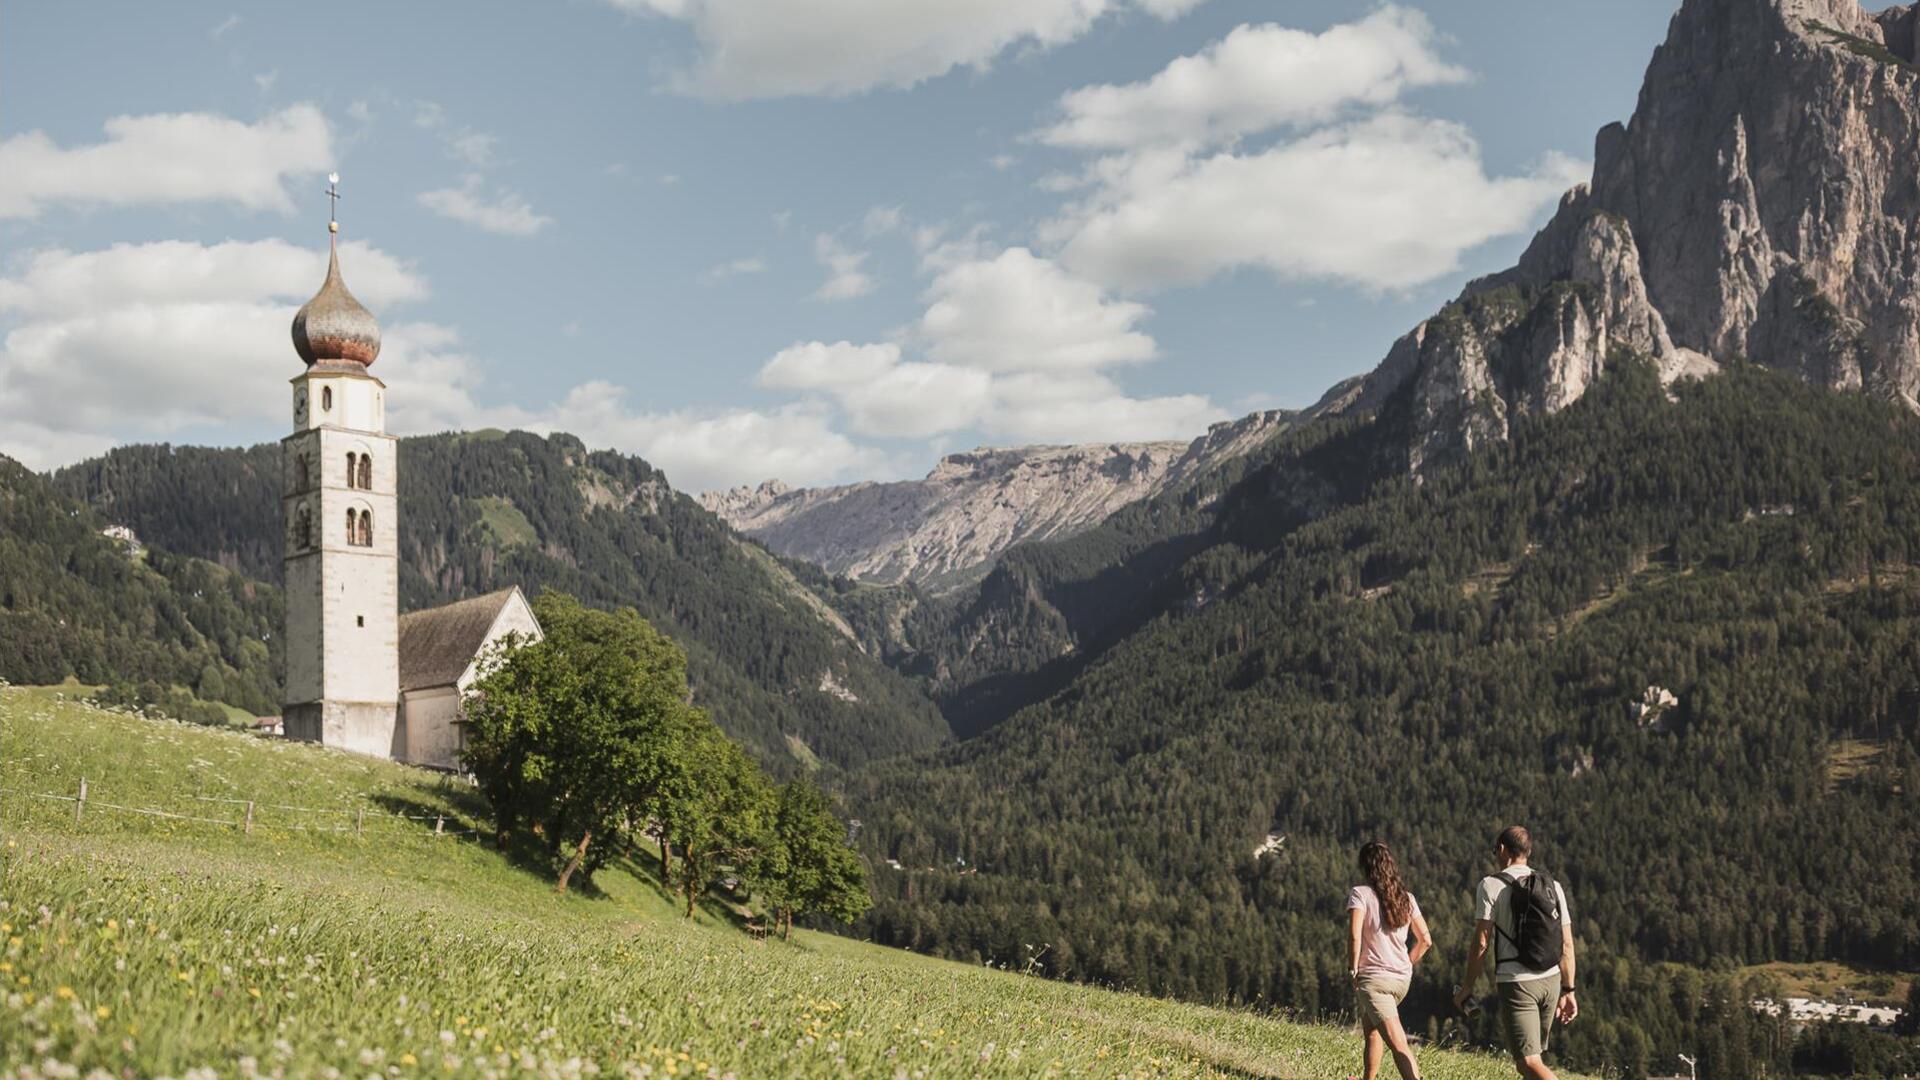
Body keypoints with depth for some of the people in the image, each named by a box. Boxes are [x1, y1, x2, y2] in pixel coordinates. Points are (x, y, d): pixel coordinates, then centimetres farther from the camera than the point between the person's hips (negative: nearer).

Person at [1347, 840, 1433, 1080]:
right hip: (1402, 978, 7)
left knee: (1397, 1043, -14)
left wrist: (1353, 969, -10)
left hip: (1373, 978, -7)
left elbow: (1354, 935, -22)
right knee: (1371, 1030, 27)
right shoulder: (1406, 898, 8)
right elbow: (1425, 940, 9)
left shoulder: (1360, 893, -9)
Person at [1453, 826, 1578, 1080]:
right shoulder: (1553, 886, 9)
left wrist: (1468, 986, -2)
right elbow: (1567, 945, 8)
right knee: (1537, 1055, 21)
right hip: (1551, 982, 6)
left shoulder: (1491, 885, -7)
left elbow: (1481, 942, -11)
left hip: (1515, 983, -6)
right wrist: (1568, 991, 14)